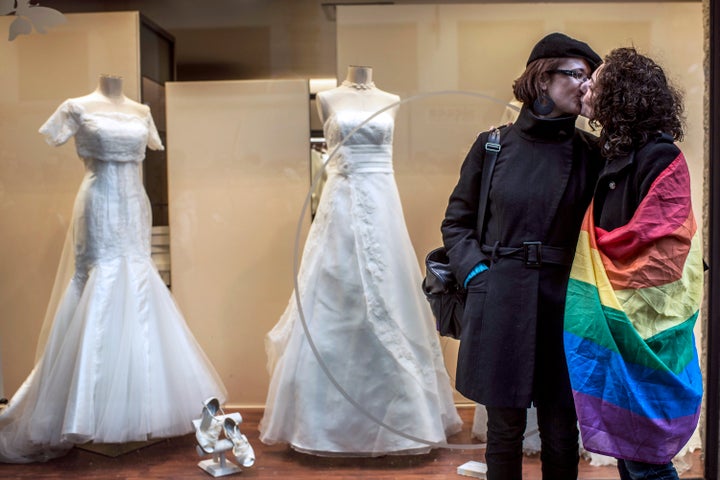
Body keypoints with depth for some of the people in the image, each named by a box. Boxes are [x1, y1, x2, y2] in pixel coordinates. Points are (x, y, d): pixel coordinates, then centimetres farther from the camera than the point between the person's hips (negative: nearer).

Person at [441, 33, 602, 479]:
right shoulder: (492, 145, 3)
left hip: (563, 304, 1)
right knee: (505, 429, 9)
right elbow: (457, 220, 9)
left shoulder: (590, 153, 5)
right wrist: (475, 272, -4)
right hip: (500, 303, -1)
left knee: (562, 434, 8)